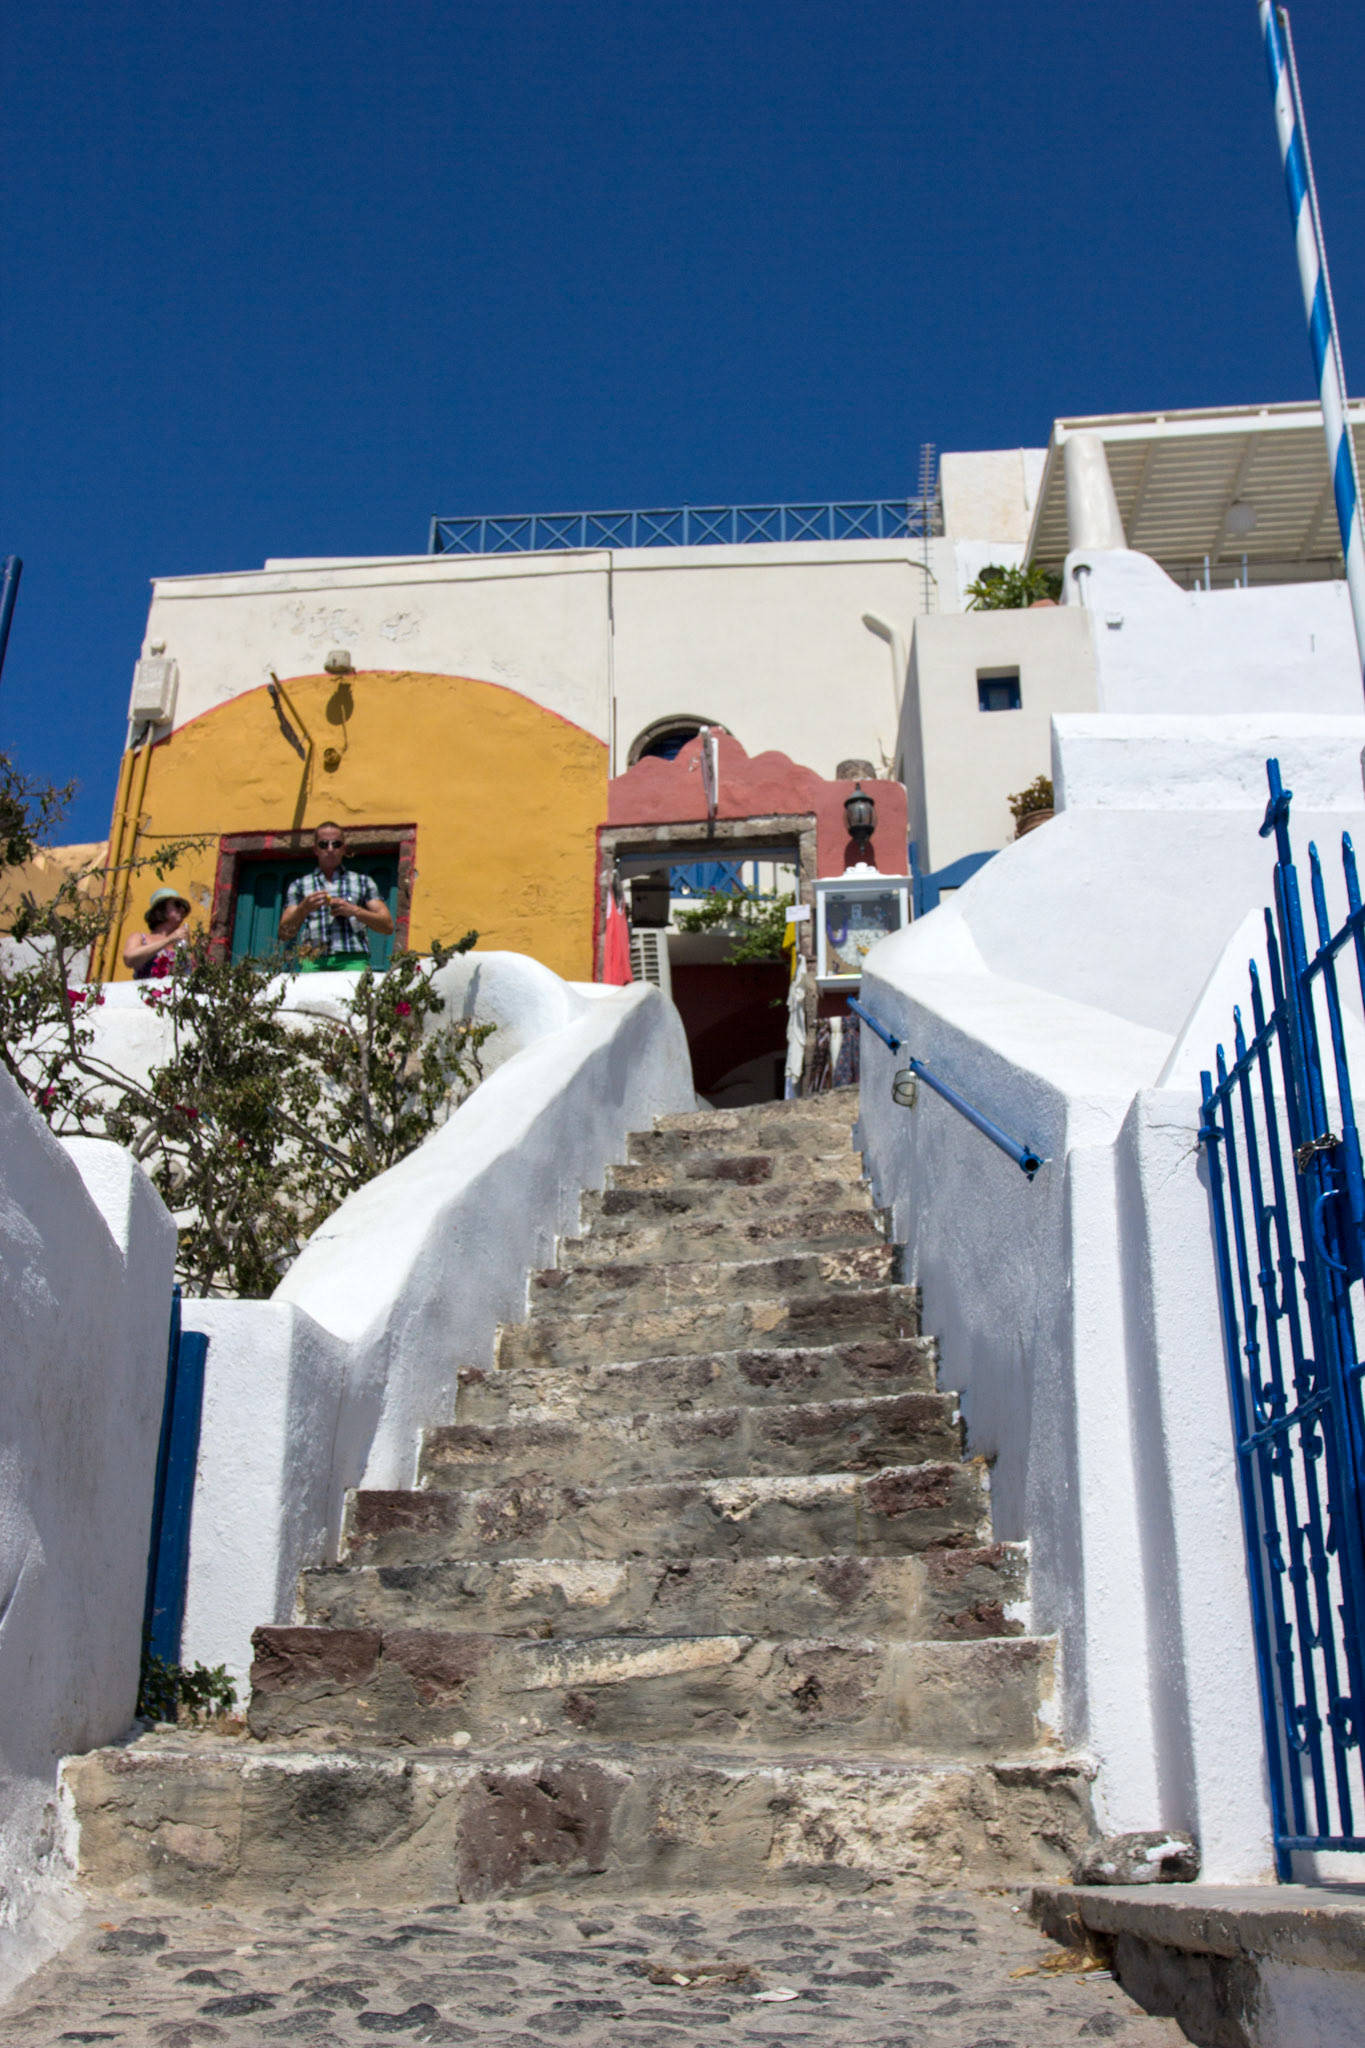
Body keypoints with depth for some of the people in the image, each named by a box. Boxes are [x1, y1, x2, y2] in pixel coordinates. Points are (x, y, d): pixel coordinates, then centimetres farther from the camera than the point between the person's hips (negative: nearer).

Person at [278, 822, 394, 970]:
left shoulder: (362, 882, 22)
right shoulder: (299, 885, 22)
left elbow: (387, 925, 12)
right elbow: (284, 933, 12)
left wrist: (355, 911, -2)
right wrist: (304, 909, -5)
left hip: (352, 961, 0)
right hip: (313, 962, 1)